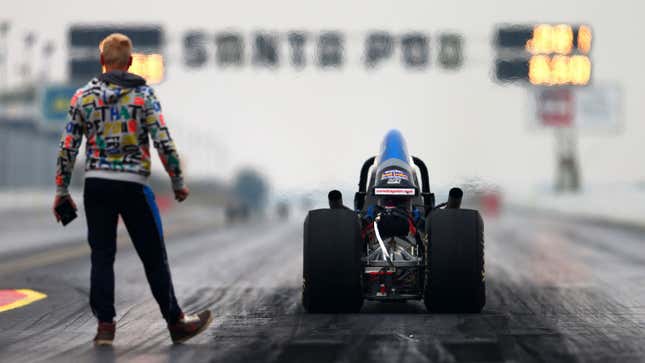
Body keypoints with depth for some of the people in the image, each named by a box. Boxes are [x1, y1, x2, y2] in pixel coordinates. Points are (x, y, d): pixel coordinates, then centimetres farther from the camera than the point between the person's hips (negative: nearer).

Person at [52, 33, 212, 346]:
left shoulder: (84, 96, 4)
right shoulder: (144, 94, -2)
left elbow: (68, 147, 3)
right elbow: (163, 142, -7)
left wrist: (61, 190, 10)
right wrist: (178, 182, 3)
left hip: (96, 184, 2)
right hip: (132, 184, -2)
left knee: (101, 255, 8)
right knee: (153, 256, 7)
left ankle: (105, 325, 6)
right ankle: (175, 322, 15)